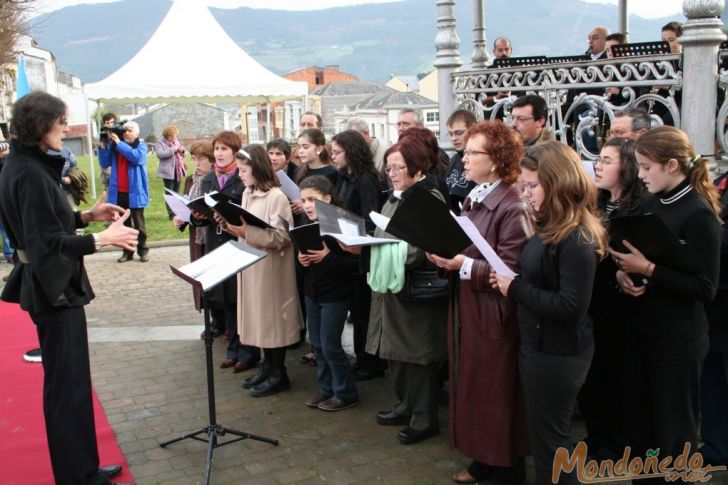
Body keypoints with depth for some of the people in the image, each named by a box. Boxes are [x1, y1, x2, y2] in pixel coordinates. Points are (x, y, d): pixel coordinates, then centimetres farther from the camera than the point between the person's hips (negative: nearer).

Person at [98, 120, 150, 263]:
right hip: (119, 192, 4)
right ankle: (127, 251, 16)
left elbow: (137, 157, -22)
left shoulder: (141, 145, -1)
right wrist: (103, 146, -7)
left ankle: (143, 250, 13)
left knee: (138, 223, 4)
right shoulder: (114, 146, 9)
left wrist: (119, 143, -19)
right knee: (124, 223, 10)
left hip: (135, 192, -4)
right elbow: (105, 163, 4)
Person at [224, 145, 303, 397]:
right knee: (259, 315, 14)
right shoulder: (247, 194, 10)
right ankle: (268, 366, 28)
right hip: (251, 264, 8)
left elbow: (281, 238, -19)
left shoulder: (276, 197, -15)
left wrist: (246, 232, -26)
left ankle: (278, 374, 14)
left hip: (270, 267, -8)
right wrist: (230, 225, -4)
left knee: (272, 316, 2)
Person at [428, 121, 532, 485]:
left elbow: (511, 272, -23)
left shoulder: (513, 209, -18)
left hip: (494, 316, -9)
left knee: (496, 397, 4)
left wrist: (463, 265, -27)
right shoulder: (472, 199, 11)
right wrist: (446, 255, -2)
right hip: (466, 309, 9)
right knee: (472, 390, 17)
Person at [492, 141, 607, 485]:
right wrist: (512, 283, -4)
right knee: (543, 433, 22)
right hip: (538, 343, 9)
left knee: (550, 438, 6)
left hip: (558, 353, -9)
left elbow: (570, 306, -27)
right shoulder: (551, 227, 7)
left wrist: (515, 288, -20)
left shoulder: (577, 239, -23)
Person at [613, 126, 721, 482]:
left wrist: (648, 270, -25)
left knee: (673, 428, 9)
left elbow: (705, 289, -20)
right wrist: (623, 273, -6)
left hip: (678, 340, -7)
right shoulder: (651, 204, 6)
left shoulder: (699, 215, -17)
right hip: (643, 329, 7)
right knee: (639, 419, 19)